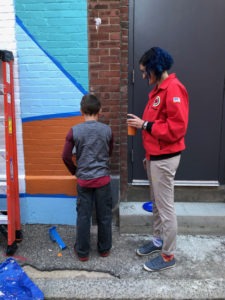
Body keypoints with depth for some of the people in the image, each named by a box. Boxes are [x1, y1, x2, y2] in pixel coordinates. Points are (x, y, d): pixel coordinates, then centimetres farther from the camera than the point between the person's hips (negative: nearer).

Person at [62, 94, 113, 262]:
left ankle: (82, 252, 22)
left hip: (83, 180, 0)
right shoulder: (107, 130, -6)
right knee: (104, 216, 13)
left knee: (83, 216, 10)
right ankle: (105, 249, 28)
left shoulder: (74, 131, -8)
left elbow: (66, 156, -5)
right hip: (103, 178, 1)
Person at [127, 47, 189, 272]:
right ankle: (158, 240, 36)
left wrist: (145, 125, -17)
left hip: (165, 158, -10)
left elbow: (176, 127, -24)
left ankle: (168, 256, 16)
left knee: (166, 206, 1)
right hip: (154, 156, 10)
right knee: (156, 203, 19)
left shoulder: (173, 89, -17)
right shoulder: (158, 89, 14)